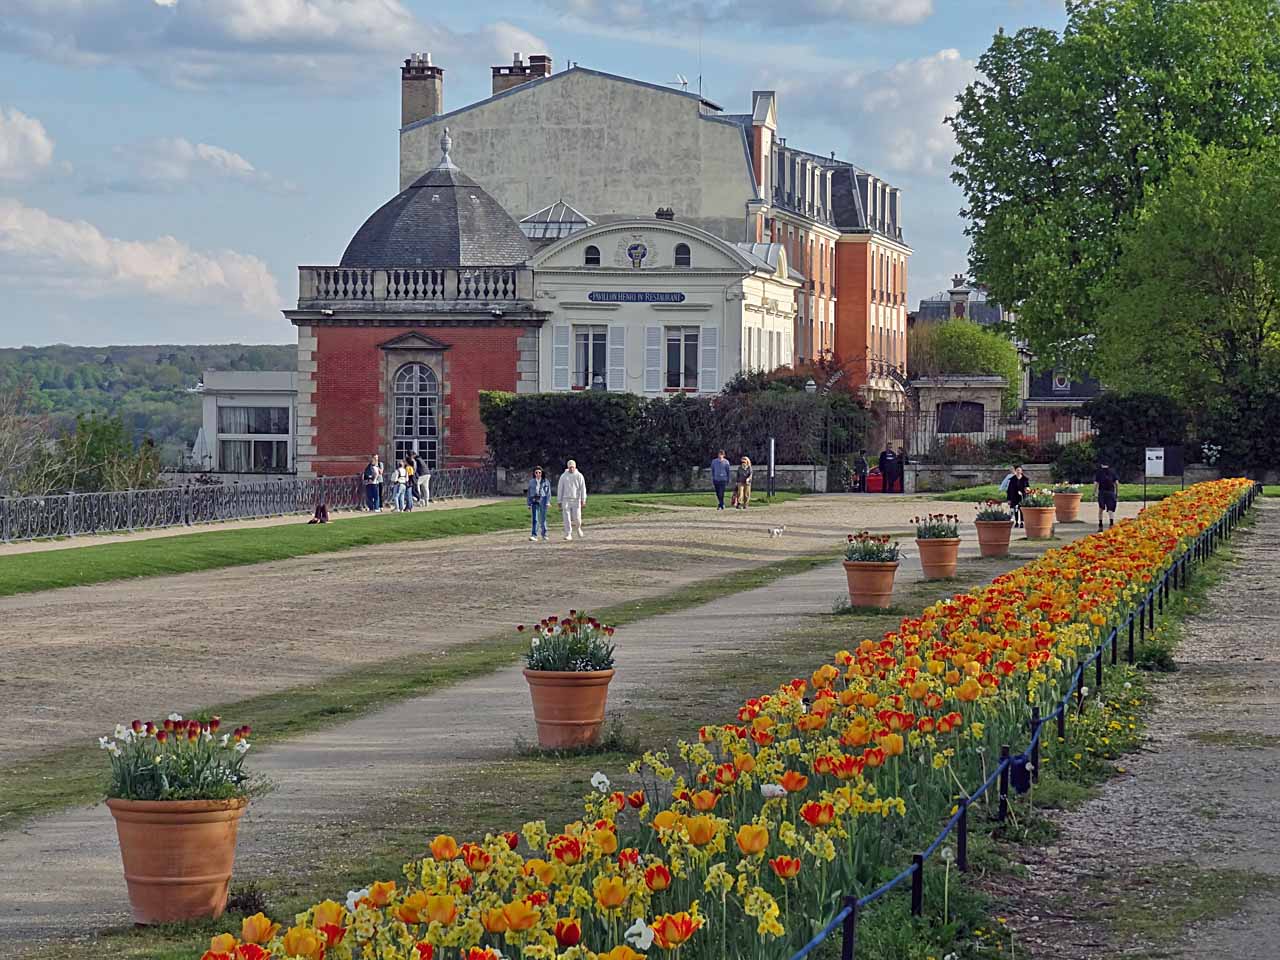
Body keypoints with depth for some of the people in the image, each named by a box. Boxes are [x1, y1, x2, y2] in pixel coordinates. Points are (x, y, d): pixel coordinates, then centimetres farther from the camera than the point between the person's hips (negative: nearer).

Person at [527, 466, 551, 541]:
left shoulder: (546, 481, 4)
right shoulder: (531, 481, 8)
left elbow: (548, 492, 1)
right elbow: (529, 493, 11)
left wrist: (548, 502, -9)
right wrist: (529, 504, 7)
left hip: (543, 500, -1)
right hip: (534, 501, 1)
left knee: (543, 518, 5)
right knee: (535, 519, -10)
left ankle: (544, 534, 19)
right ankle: (534, 535, -15)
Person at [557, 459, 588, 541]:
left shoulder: (579, 476, 3)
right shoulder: (563, 476, 5)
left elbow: (583, 488, 1)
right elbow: (560, 489, 8)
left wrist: (583, 500, -8)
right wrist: (559, 501, 5)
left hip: (576, 500, -1)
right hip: (566, 500, 1)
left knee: (577, 517, -5)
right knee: (567, 518, -5)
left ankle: (578, 528, 26)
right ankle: (568, 534, -1)